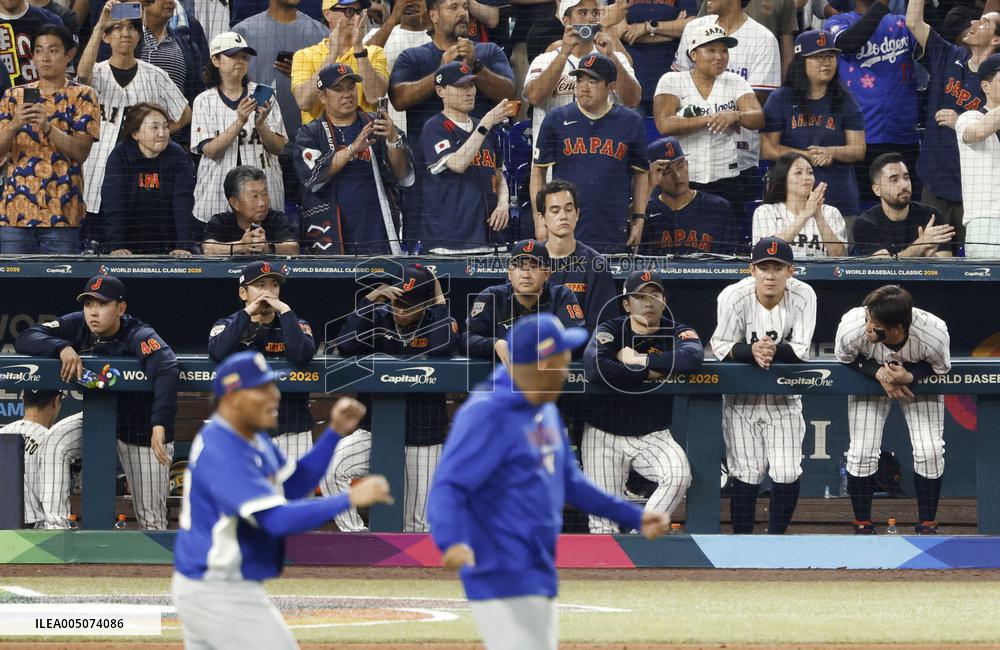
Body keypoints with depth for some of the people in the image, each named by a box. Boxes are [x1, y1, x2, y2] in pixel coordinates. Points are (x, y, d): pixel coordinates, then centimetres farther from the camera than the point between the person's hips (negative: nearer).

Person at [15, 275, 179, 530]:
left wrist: (159, 426, -56)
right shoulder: (77, 325, -11)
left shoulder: (140, 336, -26)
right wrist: (62, 347, -35)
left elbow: (166, 371, -43)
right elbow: (24, 339, -15)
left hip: (142, 430, -5)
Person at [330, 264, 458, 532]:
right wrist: (370, 299, -17)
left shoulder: (439, 322, -2)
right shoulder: (380, 318, 1)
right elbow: (346, 345, -15)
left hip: (423, 438, -1)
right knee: (332, 469, -26)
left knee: (417, 525, 3)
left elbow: (443, 350, -24)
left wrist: (440, 301, -15)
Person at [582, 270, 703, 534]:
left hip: (653, 437, 1)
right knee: (603, 521, -7)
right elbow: (594, 367, -28)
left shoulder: (677, 332, -2)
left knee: (679, 475, -27)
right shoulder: (609, 331, -6)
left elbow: (693, 357, -27)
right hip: (605, 435, -1)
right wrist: (647, 372, -22)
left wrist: (639, 359, -25)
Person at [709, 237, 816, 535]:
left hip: (784, 397, 1)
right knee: (747, 475, -4)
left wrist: (771, 350, -37)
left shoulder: (803, 296, -14)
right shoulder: (734, 296, -18)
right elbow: (721, 347, -14)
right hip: (741, 396, -1)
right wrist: (752, 351, -35)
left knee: (787, 475, -6)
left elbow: (800, 351, -16)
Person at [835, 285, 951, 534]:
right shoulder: (852, 328, -39)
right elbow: (845, 358, -14)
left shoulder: (934, 334, -40)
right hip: (870, 376, 0)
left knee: (930, 452, -10)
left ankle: (927, 526, 8)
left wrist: (910, 376, -36)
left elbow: (941, 368, -16)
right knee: (861, 453, -8)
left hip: (919, 379, 0)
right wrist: (879, 373, -32)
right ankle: (863, 526, 11)